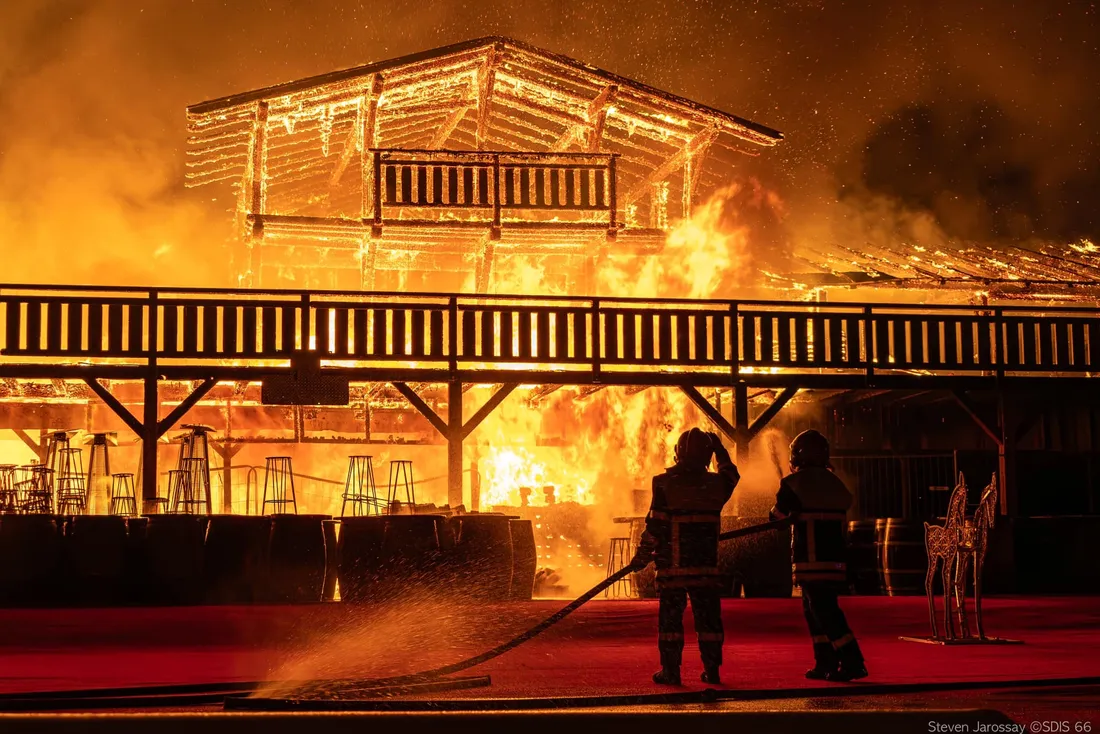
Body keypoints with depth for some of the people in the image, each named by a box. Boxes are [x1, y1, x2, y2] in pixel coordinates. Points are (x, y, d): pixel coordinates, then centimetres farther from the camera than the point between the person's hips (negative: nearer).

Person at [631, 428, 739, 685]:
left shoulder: (665, 483, -8)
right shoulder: (715, 484, 1)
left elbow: (655, 526, -8)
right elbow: (732, 476, 27)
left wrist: (641, 557, 2)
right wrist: (721, 450, 35)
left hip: (672, 566, -2)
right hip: (707, 566, 3)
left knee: (670, 616, 3)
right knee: (708, 617, 9)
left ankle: (670, 670, 4)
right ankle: (712, 669, 10)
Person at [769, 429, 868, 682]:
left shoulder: (794, 483, -6)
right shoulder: (834, 482, 14)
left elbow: (778, 516, 2)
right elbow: (842, 518, 18)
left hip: (812, 562, -8)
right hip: (836, 559, 8)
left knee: (824, 612, -7)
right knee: (814, 610, 16)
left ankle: (853, 663, -14)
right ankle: (826, 663, 15)